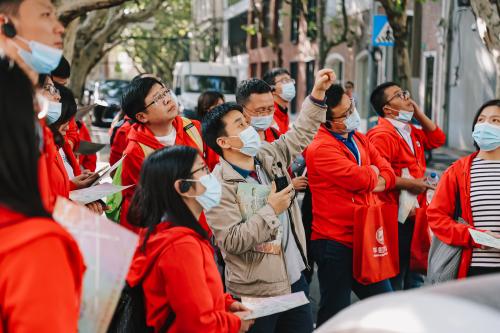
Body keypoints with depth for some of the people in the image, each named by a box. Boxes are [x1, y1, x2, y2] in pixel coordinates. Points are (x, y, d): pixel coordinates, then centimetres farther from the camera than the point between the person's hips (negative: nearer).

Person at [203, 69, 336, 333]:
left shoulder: (269, 156, 4)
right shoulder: (219, 185, -17)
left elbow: (300, 134, 12)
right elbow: (232, 241, -22)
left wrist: (317, 94, 0)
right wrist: (271, 210, -18)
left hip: (294, 278, 7)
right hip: (256, 292, -7)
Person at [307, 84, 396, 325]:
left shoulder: (359, 140, 12)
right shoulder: (321, 148, -17)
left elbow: (387, 172, 11)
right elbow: (359, 178, -24)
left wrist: (377, 182, -11)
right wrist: (373, 172, -1)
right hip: (335, 243, -8)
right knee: (336, 314, 1)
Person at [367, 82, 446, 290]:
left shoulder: (411, 132, 13)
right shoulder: (382, 135, -18)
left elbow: (437, 139, 24)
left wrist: (419, 114, 11)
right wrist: (409, 184, -19)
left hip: (414, 218, 10)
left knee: (414, 277, 21)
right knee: (393, 282, 0)